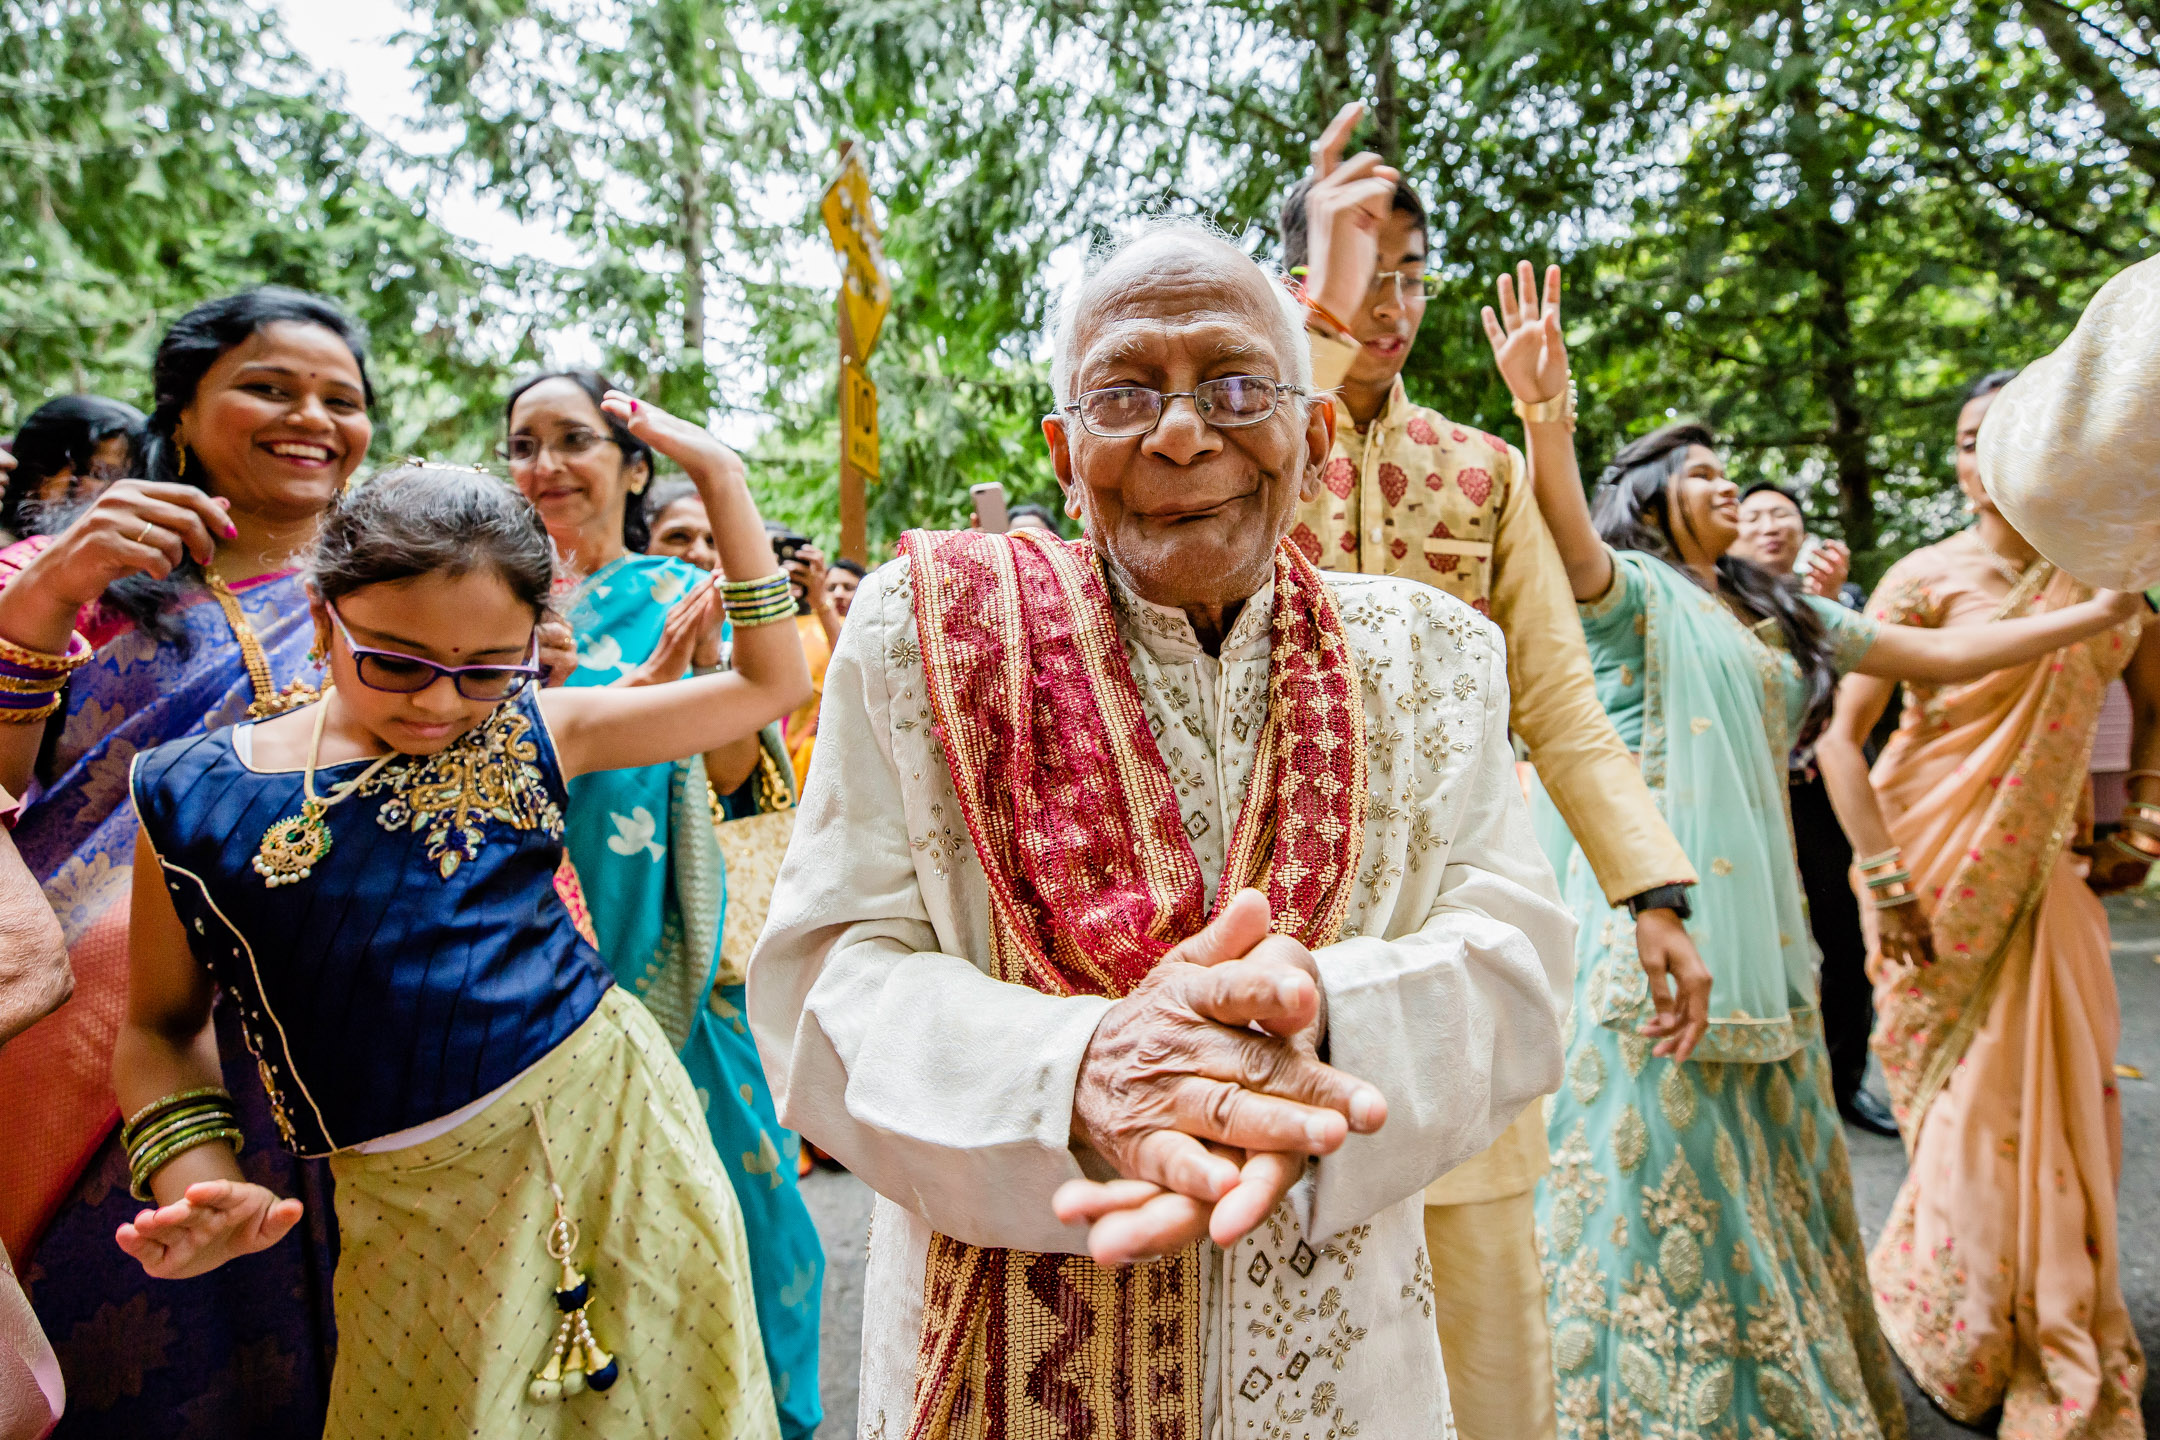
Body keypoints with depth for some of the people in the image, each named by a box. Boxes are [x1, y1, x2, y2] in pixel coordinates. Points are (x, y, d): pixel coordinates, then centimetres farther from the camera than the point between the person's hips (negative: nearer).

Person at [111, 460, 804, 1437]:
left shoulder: (532, 734, -2)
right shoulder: (191, 796, -2)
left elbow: (769, 682, 1)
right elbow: (161, 1024, 8)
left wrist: (720, 474, -3)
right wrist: (194, 1185, -10)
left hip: (609, 1117, 1)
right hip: (414, 1204, 0)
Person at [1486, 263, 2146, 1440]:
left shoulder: (1775, 611, 19)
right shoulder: (1632, 588, -4)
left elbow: (1942, 655, 22)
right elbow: (1569, 542, -27)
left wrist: (2103, 611, 20)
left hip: (1757, 917, 8)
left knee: (1764, 1158, 17)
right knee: (1670, 1153, 1)